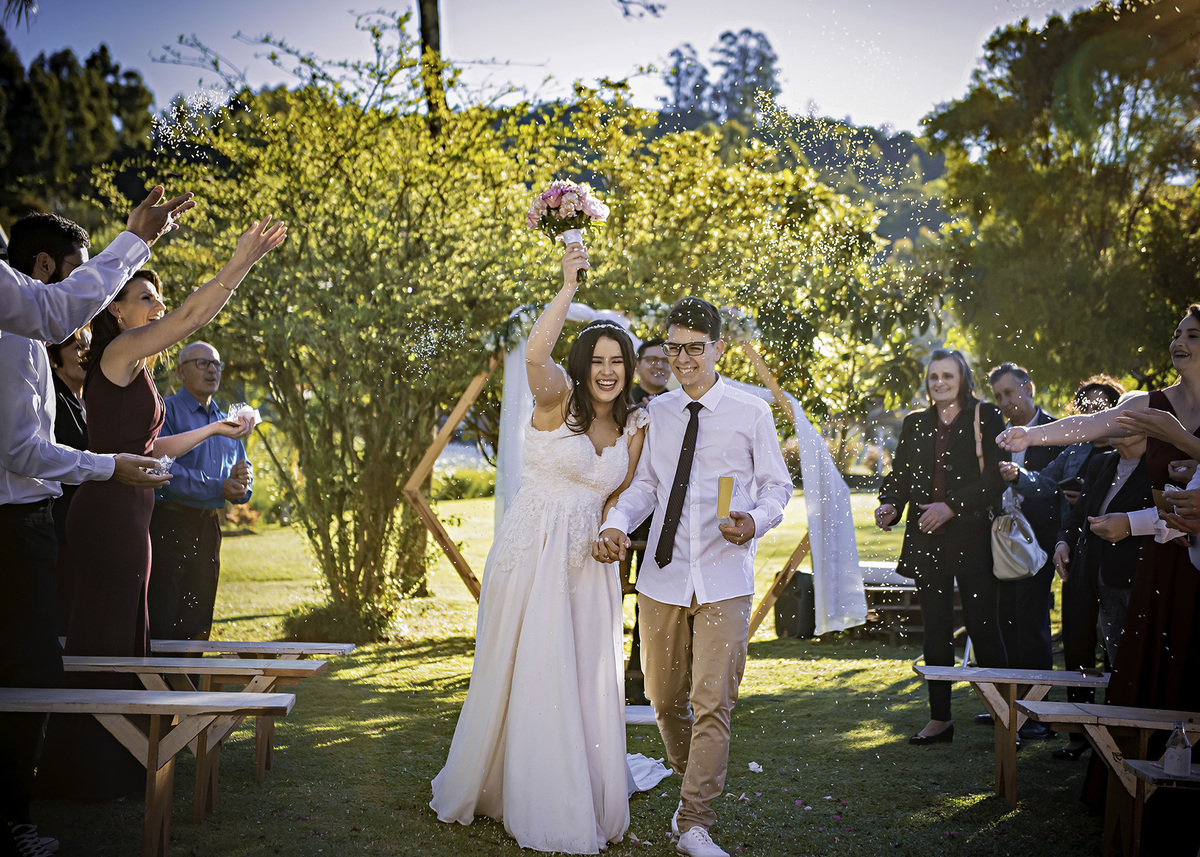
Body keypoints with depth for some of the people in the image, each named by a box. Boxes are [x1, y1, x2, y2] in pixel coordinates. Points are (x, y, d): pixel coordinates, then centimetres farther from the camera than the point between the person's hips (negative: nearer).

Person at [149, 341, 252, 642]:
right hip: (168, 524, -7)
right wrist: (218, 488, -16)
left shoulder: (226, 422, 19)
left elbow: (244, 471, 16)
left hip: (208, 526, 7)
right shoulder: (165, 411, -4)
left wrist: (241, 480, -8)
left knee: (197, 627, 9)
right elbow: (164, 470, -16)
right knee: (160, 628, -9)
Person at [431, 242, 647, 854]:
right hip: (534, 552, -5)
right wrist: (568, 287, -29)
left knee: (587, 682, 9)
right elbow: (535, 355, -30)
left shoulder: (632, 425, 9)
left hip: (588, 563, 5)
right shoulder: (557, 400, -8)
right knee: (531, 677, 2)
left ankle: (586, 804, 24)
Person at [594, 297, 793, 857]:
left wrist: (755, 521, -16)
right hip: (662, 577, 3)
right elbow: (644, 484, 12)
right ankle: (695, 789, 36)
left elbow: (776, 485, 5)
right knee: (664, 699, 12)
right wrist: (616, 525, -7)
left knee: (712, 704, -8)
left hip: (724, 579, -3)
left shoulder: (752, 413, 2)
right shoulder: (655, 413, 10)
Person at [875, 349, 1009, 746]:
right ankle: (940, 718, 15)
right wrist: (889, 504, -6)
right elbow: (900, 474, 14)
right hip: (927, 540, 4)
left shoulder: (986, 418, 0)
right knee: (935, 631, 8)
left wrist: (951, 507, -16)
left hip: (972, 538, -4)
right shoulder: (914, 424, 14)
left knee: (984, 628, -5)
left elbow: (995, 477, -7)